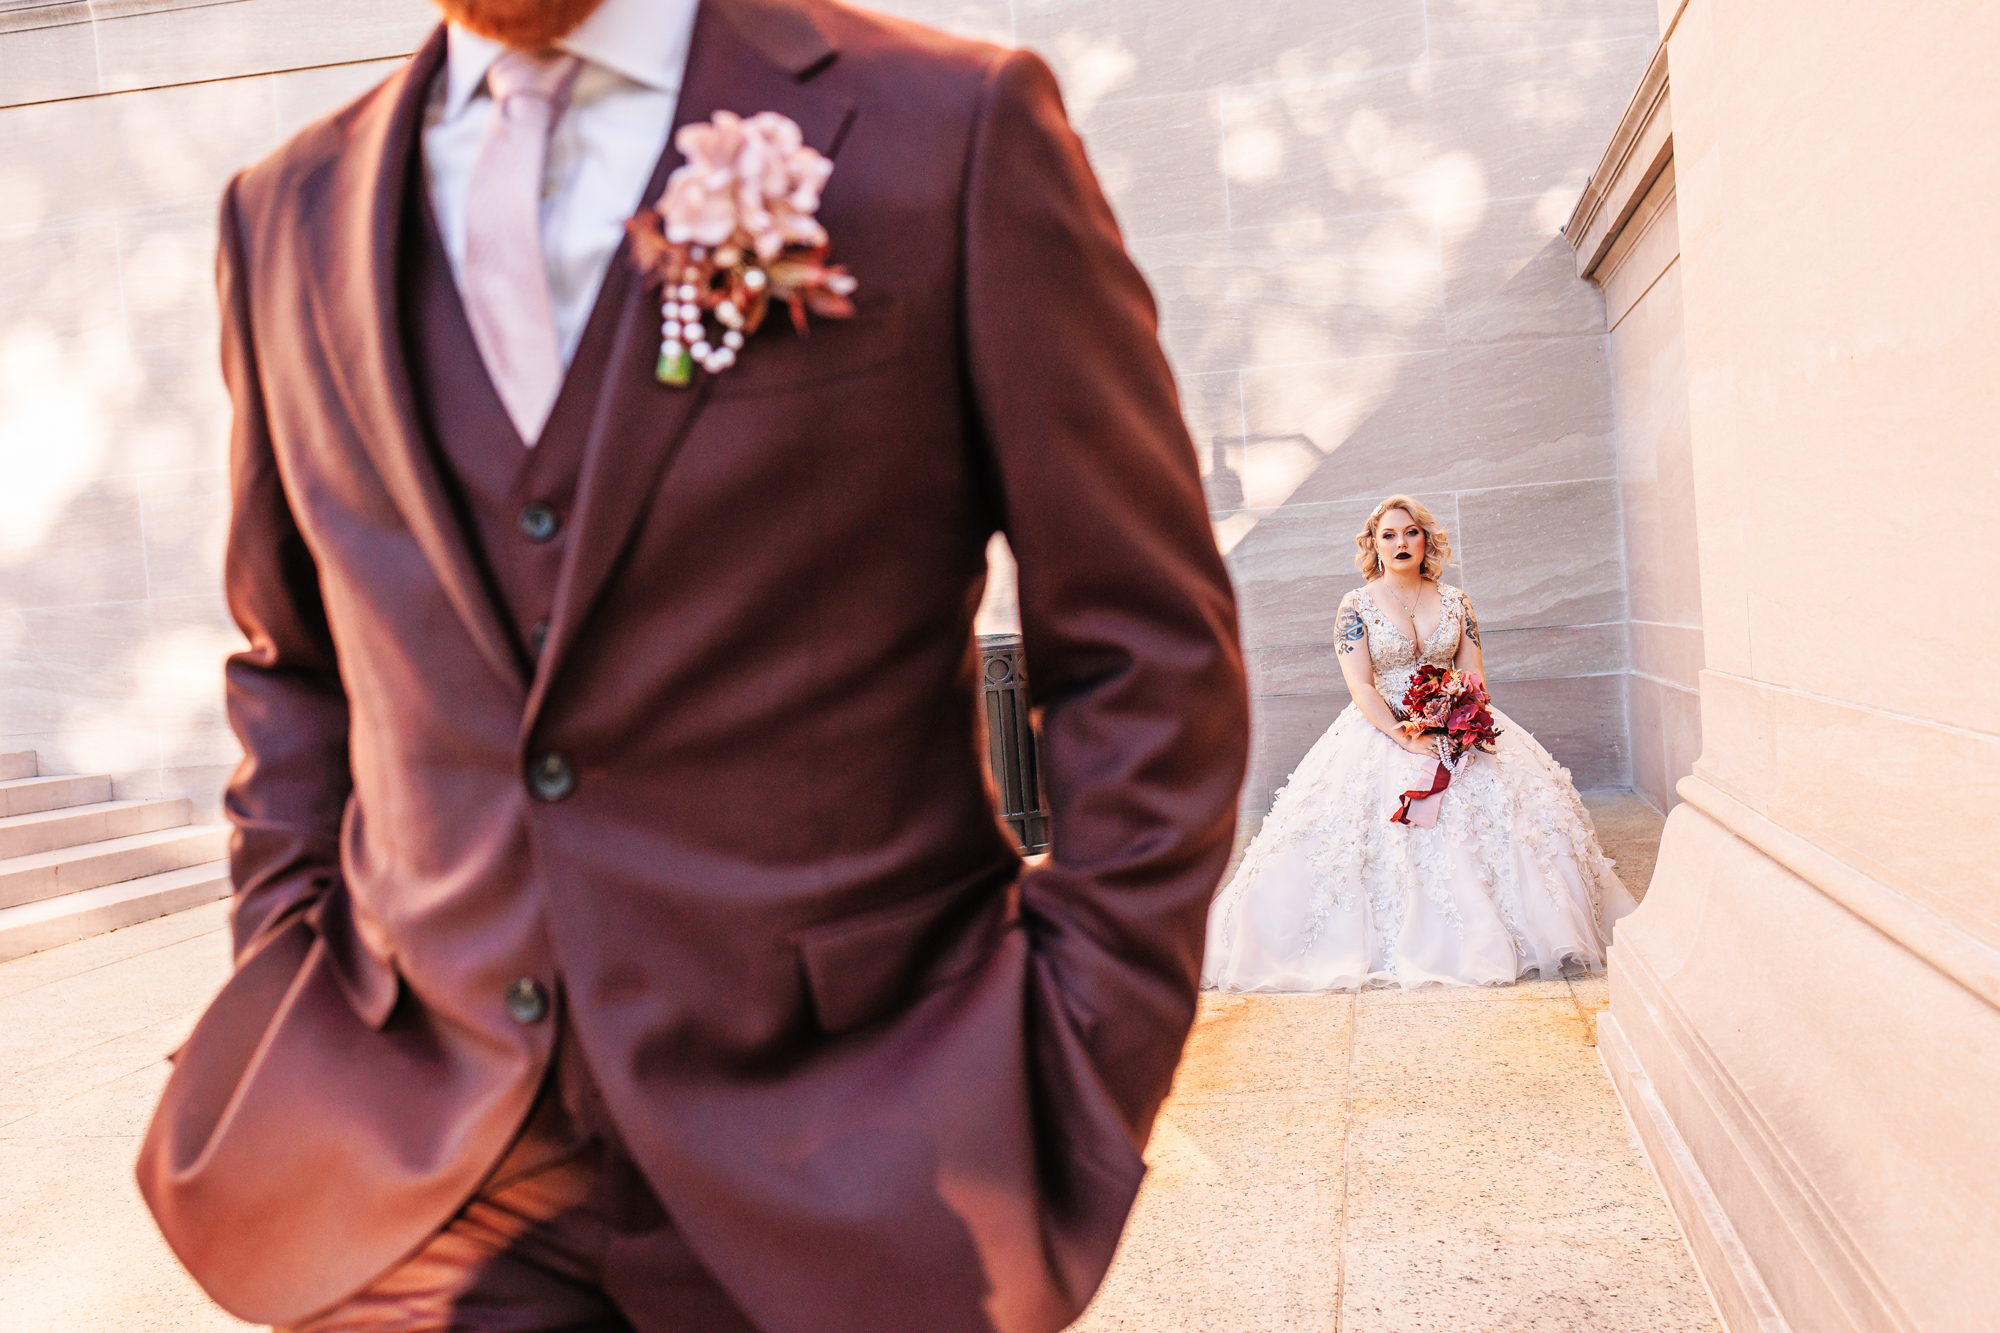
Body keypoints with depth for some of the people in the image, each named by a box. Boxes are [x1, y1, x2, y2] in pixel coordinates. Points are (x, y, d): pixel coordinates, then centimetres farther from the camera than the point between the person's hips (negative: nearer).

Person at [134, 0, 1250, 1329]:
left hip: (843, 1149, -2)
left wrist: (1078, 1098, -11)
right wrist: (283, 1007, 6)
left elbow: (1149, 657, -7)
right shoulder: (289, 216, 6)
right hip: (415, 1155, 3)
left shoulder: (959, 126, -7)